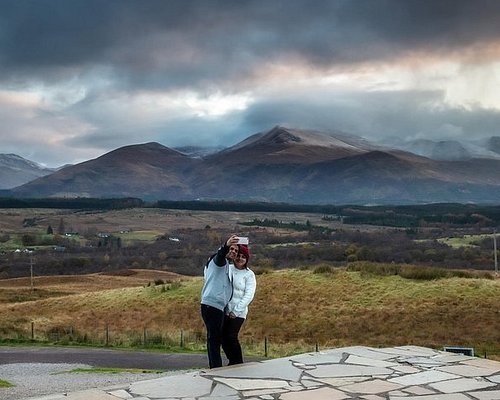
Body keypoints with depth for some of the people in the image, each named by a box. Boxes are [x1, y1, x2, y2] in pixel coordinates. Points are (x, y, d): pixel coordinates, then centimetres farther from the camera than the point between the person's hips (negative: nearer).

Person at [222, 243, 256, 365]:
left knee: (231, 337, -13)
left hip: (238, 313, -3)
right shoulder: (227, 269, 8)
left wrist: (236, 311, -12)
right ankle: (232, 362, 22)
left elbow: (249, 295, -6)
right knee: (223, 337, 3)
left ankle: (238, 363, 3)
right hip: (224, 310, 3)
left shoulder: (249, 275, 0)